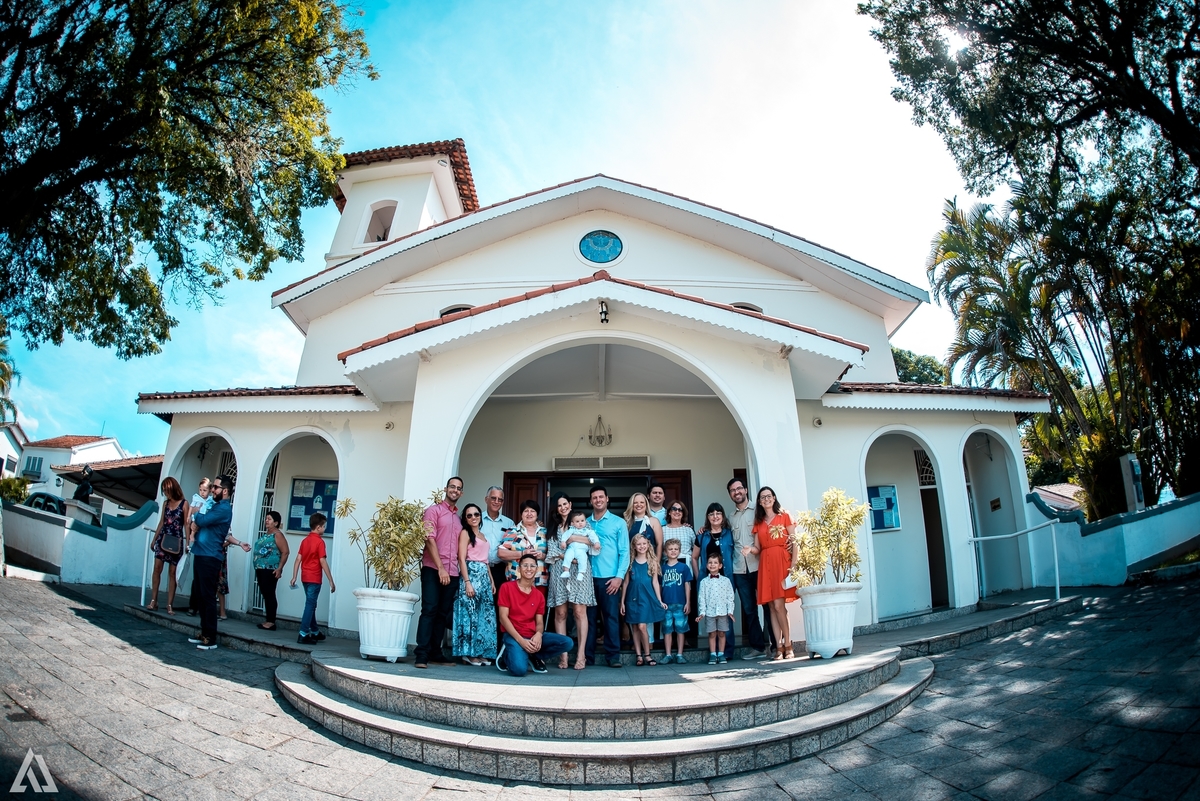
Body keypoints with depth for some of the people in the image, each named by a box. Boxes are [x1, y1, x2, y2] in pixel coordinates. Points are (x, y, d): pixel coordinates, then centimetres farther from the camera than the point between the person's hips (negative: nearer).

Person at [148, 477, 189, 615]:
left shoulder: (184, 504, -5)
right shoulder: (165, 503, 9)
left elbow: (186, 524, -6)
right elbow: (161, 522, 15)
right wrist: (154, 539, 15)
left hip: (176, 541, -4)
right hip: (163, 539, 4)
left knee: (172, 573, 0)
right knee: (157, 569, -2)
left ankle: (170, 605, 2)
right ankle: (153, 601, 4)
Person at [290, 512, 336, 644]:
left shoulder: (305, 540, 9)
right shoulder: (320, 541, -13)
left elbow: (298, 560, 7)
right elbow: (323, 562, -17)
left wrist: (294, 577, 11)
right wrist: (331, 581, -13)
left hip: (305, 577, 8)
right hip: (314, 578, -8)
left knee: (310, 604, 17)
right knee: (310, 605, -2)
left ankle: (315, 632, 29)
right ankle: (303, 635, -4)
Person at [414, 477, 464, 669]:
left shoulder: (459, 518, 17)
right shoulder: (434, 510, 1)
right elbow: (429, 539, -8)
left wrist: (457, 571, 7)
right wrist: (440, 568, -15)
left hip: (452, 572, 5)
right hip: (433, 569, -5)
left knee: (443, 614, 8)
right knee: (429, 610, -8)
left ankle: (435, 652, 15)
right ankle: (421, 654, -5)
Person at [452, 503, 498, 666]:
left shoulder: (482, 535, 20)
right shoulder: (465, 533, -1)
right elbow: (462, 559, -10)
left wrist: (492, 581, 16)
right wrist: (467, 582, -19)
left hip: (484, 576, 8)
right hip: (471, 573, -8)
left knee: (485, 614, 5)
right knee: (470, 612, -8)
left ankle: (481, 652, 10)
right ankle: (468, 653, -3)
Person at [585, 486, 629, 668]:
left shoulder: (619, 523, 4)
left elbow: (624, 551, 0)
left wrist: (619, 576, -9)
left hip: (609, 577, -2)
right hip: (589, 577, 3)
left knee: (611, 617, 0)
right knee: (589, 617, 6)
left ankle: (613, 656, 7)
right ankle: (587, 656, 14)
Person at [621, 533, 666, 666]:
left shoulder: (652, 562, 3)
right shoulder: (630, 562, 4)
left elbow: (655, 582, 5)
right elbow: (626, 583, 7)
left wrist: (660, 601, 2)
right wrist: (622, 601, 6)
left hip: (647, 597, -2)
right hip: (633, 598, 2)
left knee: (642, 626, -10)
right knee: (635, 627, 5)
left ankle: (647, 655, 4)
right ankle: (639, 655, 14)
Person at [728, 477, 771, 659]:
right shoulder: (730, 517, 15)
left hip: (758, 566, -3)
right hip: (739, 569, 4)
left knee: (768, 605, 1)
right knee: (748, 609, 6)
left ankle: (776, 644, 10)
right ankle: (757, 646, 14)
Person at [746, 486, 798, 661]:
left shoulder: (784, 517, 7)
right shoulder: (758, 523, 16)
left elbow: (794, 541, 1)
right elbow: (758, 548, 11)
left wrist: (793, 564, -9)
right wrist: (750, 549, -12)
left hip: (781, 562, -3)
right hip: (765, 564, 4)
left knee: (779, 604, -12)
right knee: (773, 607, 2)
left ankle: (787, 645, -2)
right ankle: (779, 647, 5)